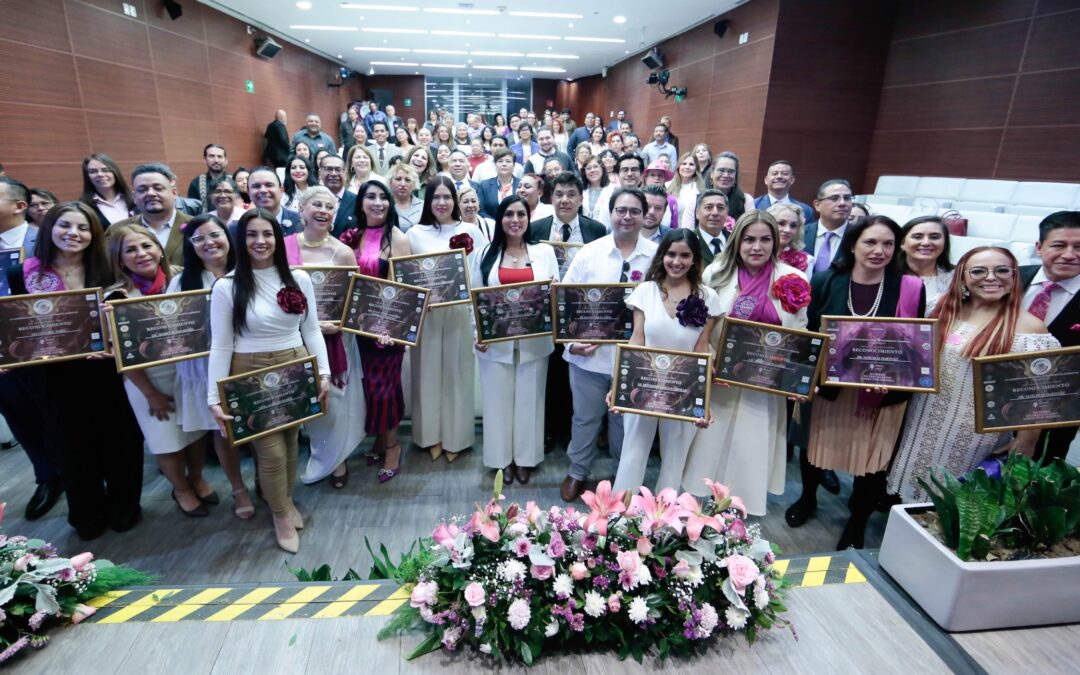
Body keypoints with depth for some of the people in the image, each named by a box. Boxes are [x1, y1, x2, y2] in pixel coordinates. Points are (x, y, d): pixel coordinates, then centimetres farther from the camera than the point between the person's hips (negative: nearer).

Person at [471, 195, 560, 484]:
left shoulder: (545, 252, 5)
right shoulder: (485, 253, 4)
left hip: (534, 341, 1)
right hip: (495, 342, 0)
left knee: (529, 399, 10)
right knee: (498, 400, 9)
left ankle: (525, 458, 28)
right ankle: (502, 458, 27)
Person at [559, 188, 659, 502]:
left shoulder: (657, 256, -2)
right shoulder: (589, 252, -2)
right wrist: (571, 340, -12)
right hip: (590, 353, 0)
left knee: (627, 418, 18)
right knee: (585, 417, 15)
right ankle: (577, 472, 37)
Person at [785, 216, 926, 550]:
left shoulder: (911, 288, -7)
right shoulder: (825, 282, -6)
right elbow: (809, 332, -3)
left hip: (884, 394, -1)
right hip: (828, 386, 1)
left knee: (873, 456, 11)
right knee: (815, 445, 18)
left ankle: (856, 525, 37)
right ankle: (808, 498, 49)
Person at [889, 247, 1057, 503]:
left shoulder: (1030, 327, -12)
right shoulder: (945, 312, 1)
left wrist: (1027, 440, -6)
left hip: (978, 434, -4)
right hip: (925, 424, 4)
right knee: (917, 490, 18)